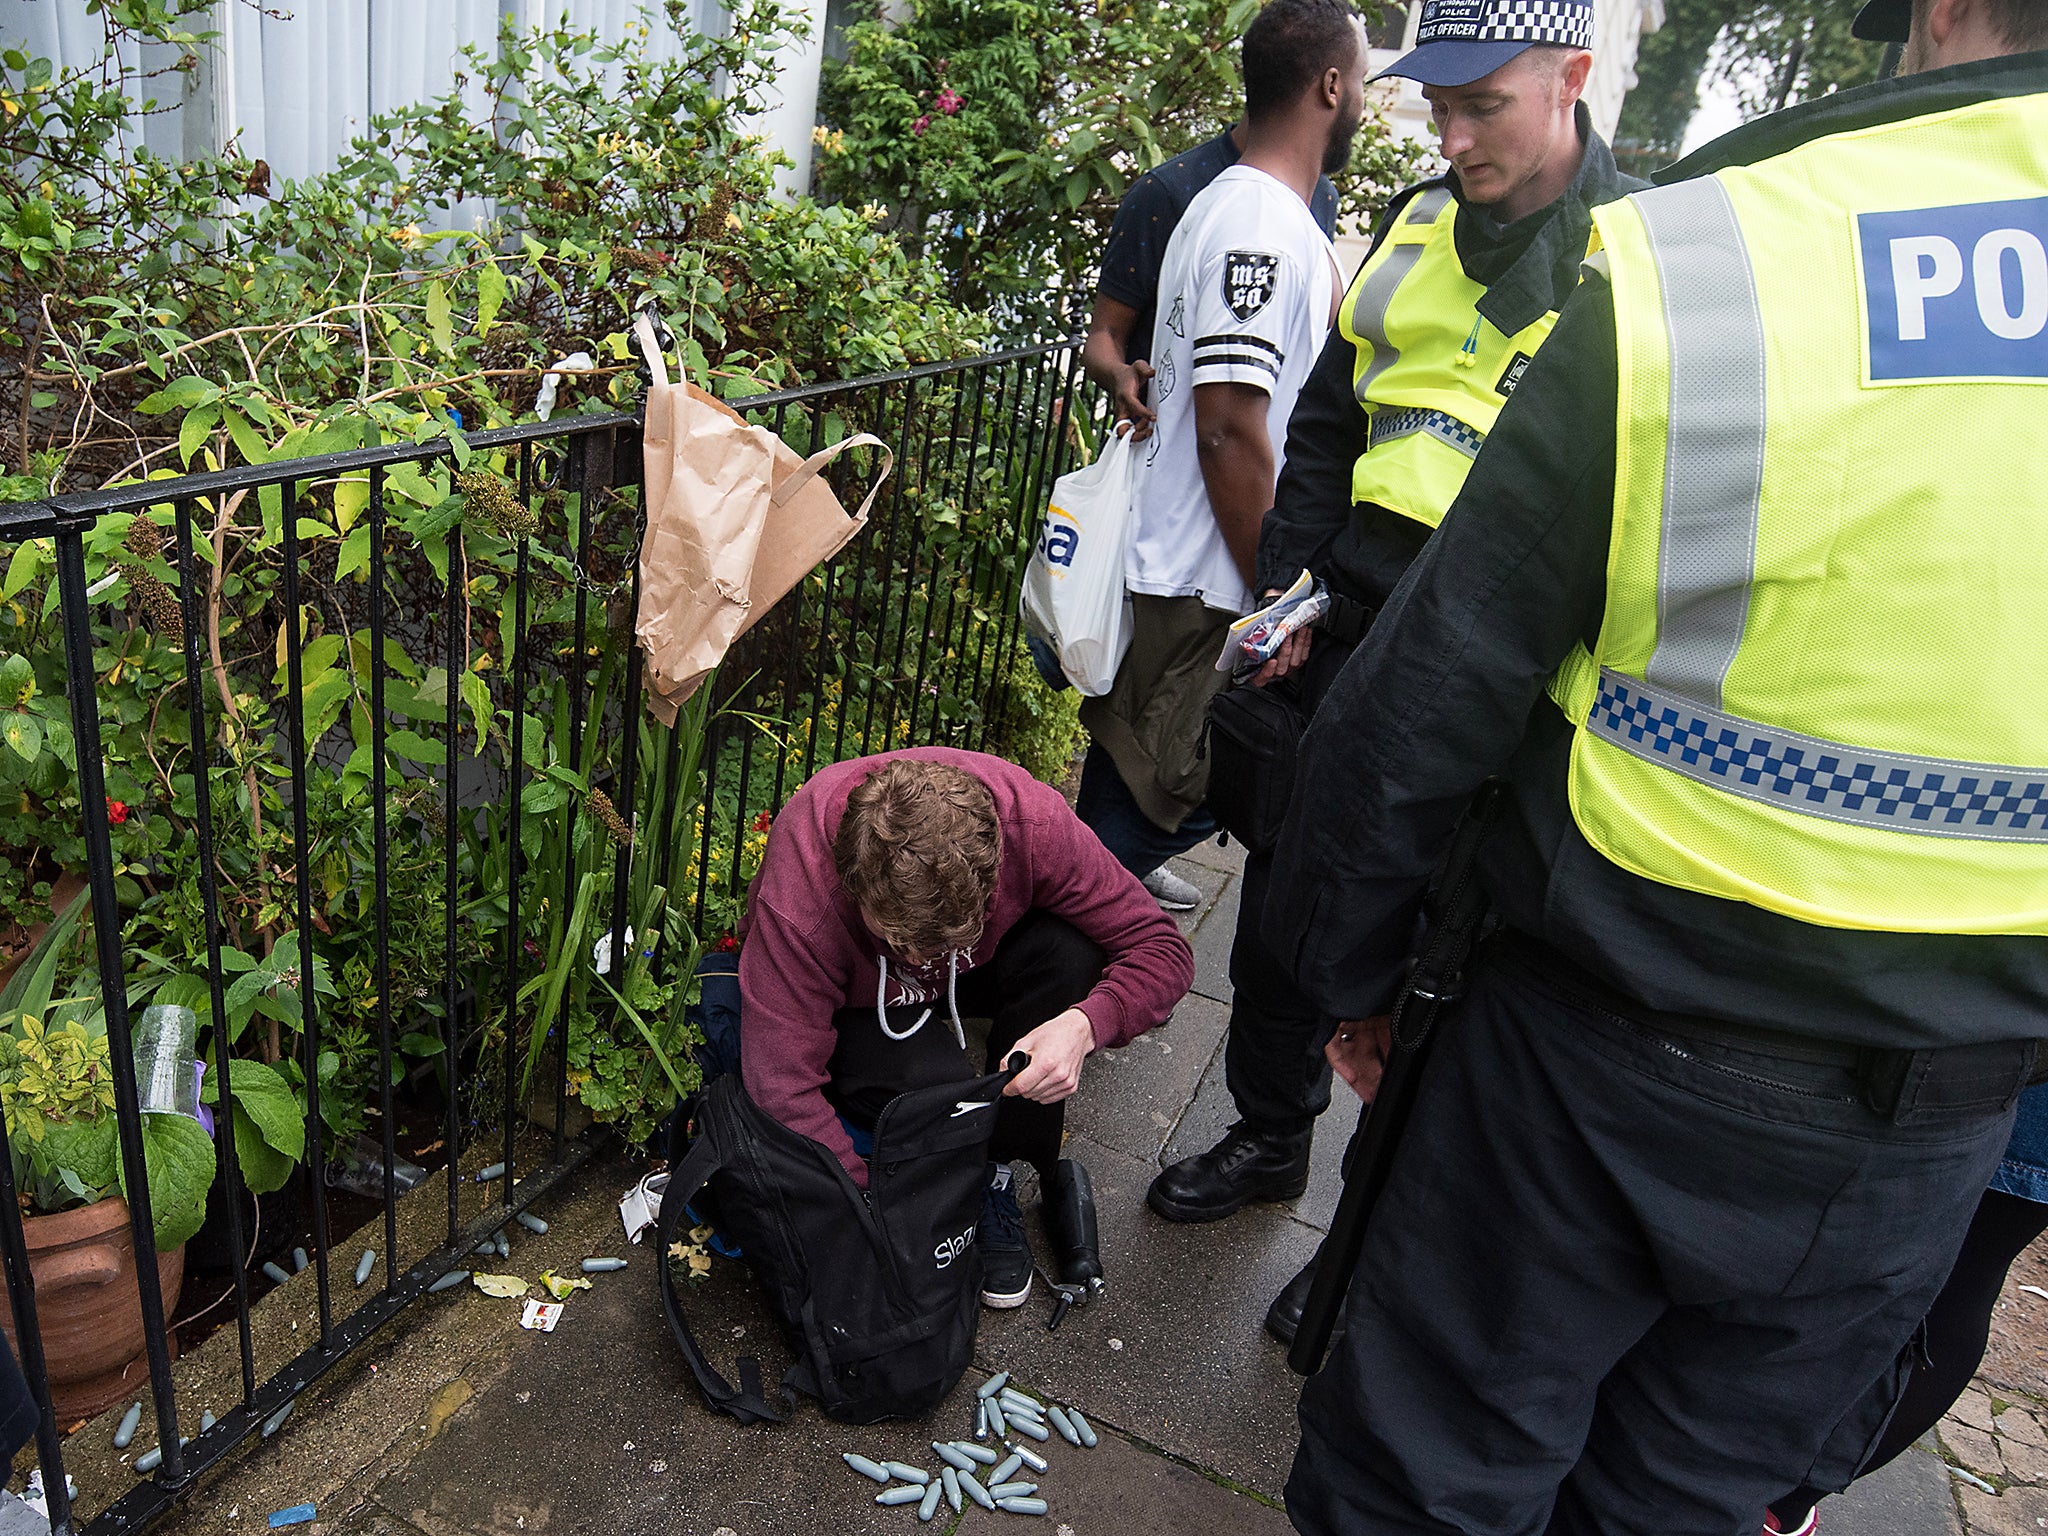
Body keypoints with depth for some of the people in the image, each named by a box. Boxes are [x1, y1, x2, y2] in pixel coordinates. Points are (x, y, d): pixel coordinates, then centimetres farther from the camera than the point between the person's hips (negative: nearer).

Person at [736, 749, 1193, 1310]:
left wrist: (1083, 1025, -42)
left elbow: (1162, 948, -24)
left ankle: (996, 1170, -9)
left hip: (968, 969, 3)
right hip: (853, 1002, -3)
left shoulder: (1030, 818, -34)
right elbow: (785, 1087, -34)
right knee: (939, 1087, -35)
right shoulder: (796, 900, -39)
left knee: (1069, 949, -29)